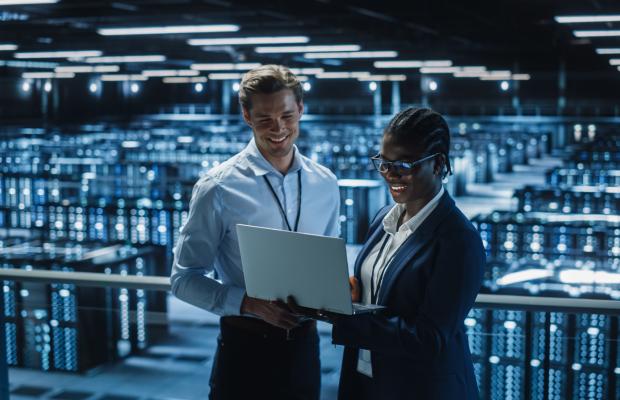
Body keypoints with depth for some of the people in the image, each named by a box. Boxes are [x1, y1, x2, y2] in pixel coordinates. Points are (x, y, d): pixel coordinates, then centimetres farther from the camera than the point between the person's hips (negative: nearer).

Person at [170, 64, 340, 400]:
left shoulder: (325, 184, 3)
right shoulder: (218, 188, -11)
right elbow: (185, 278, -8)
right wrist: (249, 303, -21)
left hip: (304, 344, 4)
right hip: (245, 347, -4)